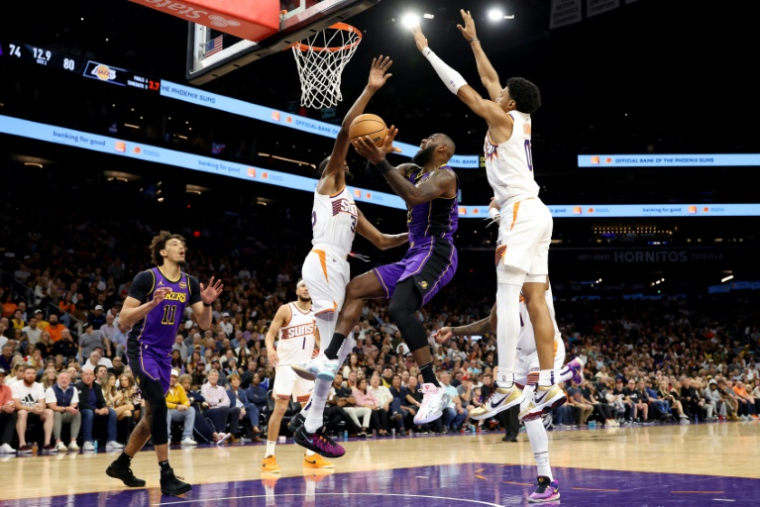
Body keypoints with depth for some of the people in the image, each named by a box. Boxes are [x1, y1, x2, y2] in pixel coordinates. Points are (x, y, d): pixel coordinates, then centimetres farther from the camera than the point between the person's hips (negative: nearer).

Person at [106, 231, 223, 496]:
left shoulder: (190, 283, 4)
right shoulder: (146, 278, -12)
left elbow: (204, 324, 4)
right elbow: (123, 319, -15)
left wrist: (207, 304, -16)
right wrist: (153, 303, -28)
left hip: (164, 354, 7)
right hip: (142, 349, -7)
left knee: (151, 415, 14)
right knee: (159, 405, -21)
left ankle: (121, 464, 33)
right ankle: (166, 475, -17)